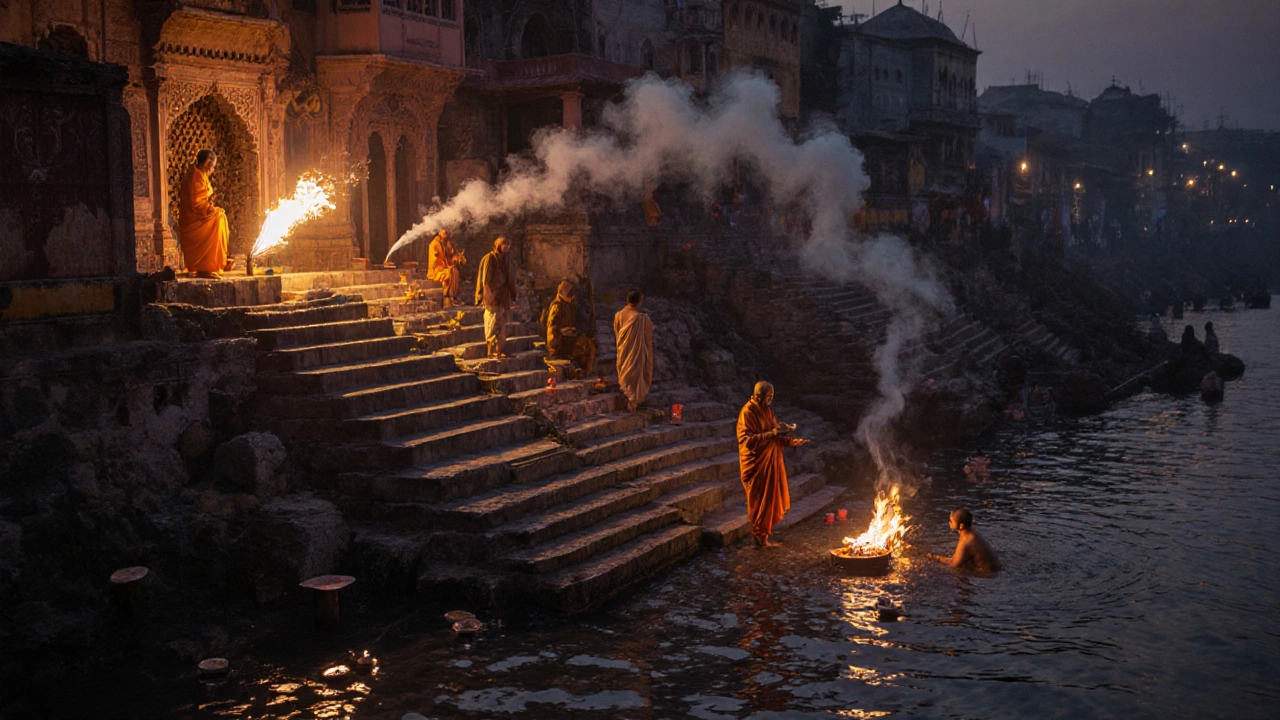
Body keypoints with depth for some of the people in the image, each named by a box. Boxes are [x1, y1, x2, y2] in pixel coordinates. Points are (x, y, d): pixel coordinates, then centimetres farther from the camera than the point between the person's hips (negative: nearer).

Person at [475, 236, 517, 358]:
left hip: (503, 297, 7)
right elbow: (486, 280, -11)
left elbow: (510, 279, 15)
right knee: (492, 325, -5)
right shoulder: (489, 259, -9)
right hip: (492, 298, -7)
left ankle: (499, 351, 13)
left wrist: (511, 295, 9)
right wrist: (490, 297, -17)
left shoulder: (506, 260, 11)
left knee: (502, 325, 7)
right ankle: (490, 351, 0)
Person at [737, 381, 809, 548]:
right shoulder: (748, 412, -16)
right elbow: (747, 440, -22)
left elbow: (775, 437, 15)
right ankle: (760, 537, 8)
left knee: (771, 498, 10)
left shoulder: (766, 410, 11)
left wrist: (792, 441, 0)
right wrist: (770, 434, -27)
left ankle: (764, 533, 18)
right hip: (757, 464, -8)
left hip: (771, 462, 8)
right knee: (761, 500, -2)